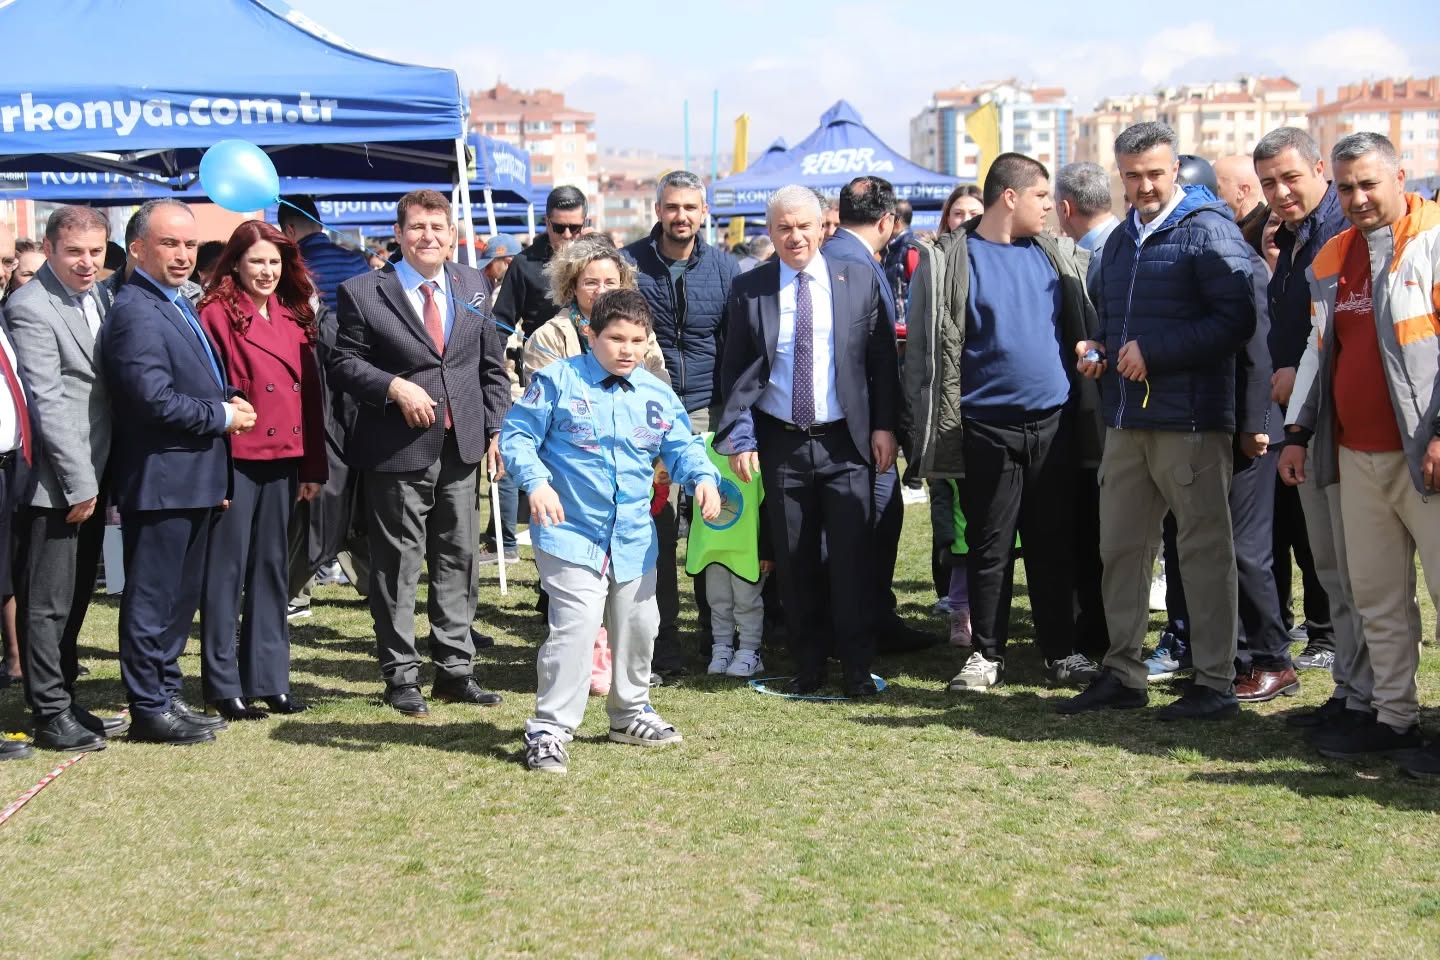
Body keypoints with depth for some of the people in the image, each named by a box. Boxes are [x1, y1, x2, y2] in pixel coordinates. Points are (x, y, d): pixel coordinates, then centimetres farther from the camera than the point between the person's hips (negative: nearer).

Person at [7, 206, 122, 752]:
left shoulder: (97, 297, 12)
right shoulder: (30, 308, -14)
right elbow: (47, 404, -17)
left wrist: (97, 479, 11)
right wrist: (78, 483, -17)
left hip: (92, 476, 8)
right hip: (55, 482, -8)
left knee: (76, 598, 15)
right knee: (47, 603, 0)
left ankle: (64, 701, 24)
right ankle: (51, 716, 7)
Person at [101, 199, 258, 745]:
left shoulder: (177, 305, 15)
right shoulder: (137, 312, -16)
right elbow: (155, 398, -24)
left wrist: (228, 398, 5)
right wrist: (223, 416, -13)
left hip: (192, 480, 10)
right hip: (159, 480, -10)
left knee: (181, 597, 17)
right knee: (152, 598, -1)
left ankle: (167, 696, 27)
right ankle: (149, 710, 7)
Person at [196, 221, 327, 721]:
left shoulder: (294, 318, 12)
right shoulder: (217, 314, -5)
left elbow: (310, 392, 12)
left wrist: (313, 466, 9)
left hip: (283, 460, 6)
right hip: (234, 459, -6)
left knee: (272, 568, 11)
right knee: (226, 570, 1)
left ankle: (269, 679, 19)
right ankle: (224, 685, 8)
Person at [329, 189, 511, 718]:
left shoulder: (474, 287, 10)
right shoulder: (363, 292, -3)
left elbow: (492, 366, 13)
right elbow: (344, 363, -3)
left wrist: (496, 430, 5)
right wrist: (394, 386, -18)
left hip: (462, 449, 4)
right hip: (397, 451, -4)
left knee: (458, 560, 10)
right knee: (398, 565, 2)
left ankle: (454, 669, 19)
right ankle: (401, 675, 12)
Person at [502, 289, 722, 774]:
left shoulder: (657, 395, 6)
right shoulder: (558, 381, -7)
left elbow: (682, 446, 11)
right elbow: (518, 434, -6)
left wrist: (703, 478, -10)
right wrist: (536, 482, -22)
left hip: (635, 536, 6)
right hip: (571, 532, -6)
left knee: (638, 625, 16)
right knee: (575, 626, -16)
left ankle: (630, 713, 38)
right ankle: (549, 728, -6)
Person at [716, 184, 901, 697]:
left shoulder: (859, 281, 3)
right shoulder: (749, 290, 3)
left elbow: (883, 359, 5)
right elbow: (735, 371, 4)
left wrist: (884, 426, -2)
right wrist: (740, 437, -4)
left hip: (847, 443, -1)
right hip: (780, 444, 1)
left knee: (852, 557, -2)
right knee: (794, 561, 6)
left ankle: (856, 667, 7)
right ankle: (808, 664, 18)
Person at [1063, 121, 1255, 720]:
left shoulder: (1207, 228, -6)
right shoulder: (1121, 241, 18)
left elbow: (1235, 318, -15)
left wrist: (1154, 352, -17)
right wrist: (1097, 350, 7)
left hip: (1190, 421, -8)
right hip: (1126, 419, 8)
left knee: (1205, 548, -1)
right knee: (1120, 547, 11)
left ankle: (1216, 683, 5)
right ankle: (1123, 673, 20)